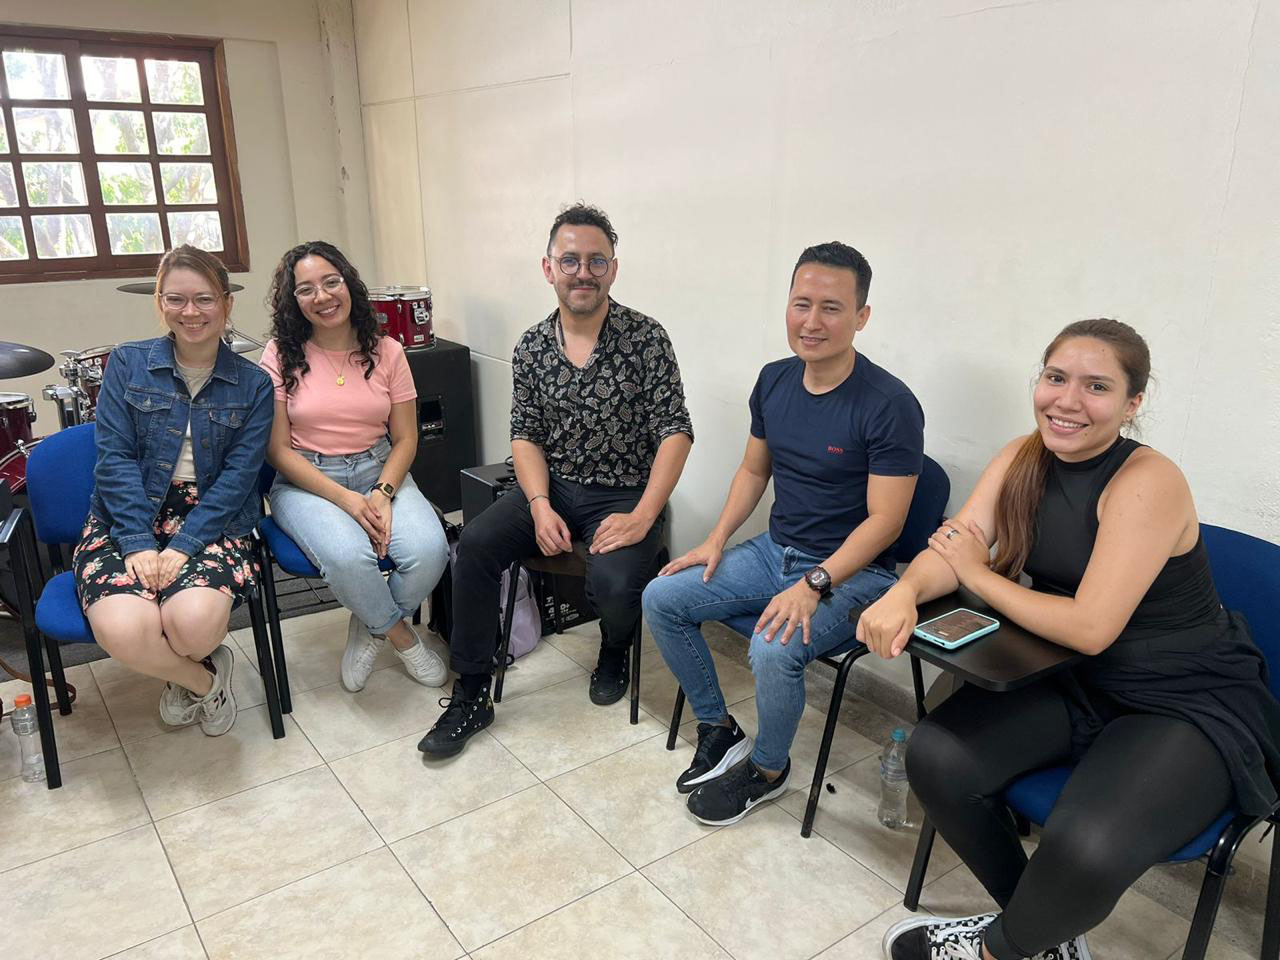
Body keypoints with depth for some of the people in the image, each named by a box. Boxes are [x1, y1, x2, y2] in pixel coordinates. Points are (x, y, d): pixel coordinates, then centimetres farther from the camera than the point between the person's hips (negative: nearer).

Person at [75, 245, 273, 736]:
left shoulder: (252, 384, 4)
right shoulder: (128, 364, 5)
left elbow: (238, 475, -4)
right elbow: (115, 458, -3)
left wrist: (183, 546, -16)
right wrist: (139, 544, -15)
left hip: (213, 523, 0)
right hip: (127, 521, 1)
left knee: (194, 621, -30)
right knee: (123, 629, -28)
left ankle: (182, 676, 10)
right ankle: (205, 681, 6)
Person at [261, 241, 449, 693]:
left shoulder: (386, 351, 4)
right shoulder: (281, 356, -2)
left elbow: (405, 439, 5)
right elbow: (279, 451, -5)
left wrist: (383, 494, -15)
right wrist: (346, 500, -17)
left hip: (380, 472, 2)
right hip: (305, 481, -2)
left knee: (429, 550, -26)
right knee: (347, 555, -34)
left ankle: (371, 628, 6)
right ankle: (400, 636, -1)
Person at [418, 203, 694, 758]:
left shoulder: (644, 338, -9)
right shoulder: (532, 348, 4)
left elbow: (675, 432, -12)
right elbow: (526, 436, 6)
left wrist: (642, 517, -21)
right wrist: (540, 506, -12)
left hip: (625, 494, -3)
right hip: (554, 488, 4)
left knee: (614, 583, -30)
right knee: (476, 542, -20)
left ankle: (615, 651, 11)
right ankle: (471, 696, -5)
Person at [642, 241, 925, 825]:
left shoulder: (889, 405, -19)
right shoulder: (774, 380, 2)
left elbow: (885, 520, -19)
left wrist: (813, 585, -28)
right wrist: (716, 540, 3)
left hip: (850, 570, -7)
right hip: (774, 551, 7)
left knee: (774, 650, -32)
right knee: (661, 599, -4)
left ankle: (767, 770, 1)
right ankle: (718, 729, 14)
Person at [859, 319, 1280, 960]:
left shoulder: (1149, 482, -22)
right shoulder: (1025, 458, -2)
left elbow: (1090, 628, -27)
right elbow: (950, 553, -9)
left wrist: (981, 576, -15)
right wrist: (903, 594, -32)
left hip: (1189, 705, -6)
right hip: (1075, 684, 7)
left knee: (1086, 849, -31)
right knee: (936, 757, -14)